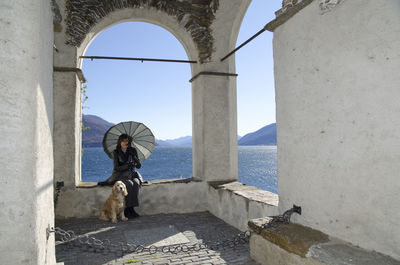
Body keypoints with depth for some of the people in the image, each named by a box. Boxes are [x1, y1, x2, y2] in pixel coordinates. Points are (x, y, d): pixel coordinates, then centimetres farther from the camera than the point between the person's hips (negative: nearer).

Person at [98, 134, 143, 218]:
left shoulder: (133, 150, 4)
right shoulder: (116, 152, -3)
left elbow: (139, 166, 0)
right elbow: (117, 168, -10)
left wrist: (134, 156, -16)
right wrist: (128, 165, -25)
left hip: (131, 174, 3)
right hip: (120, 175, -2)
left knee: (136, 183, -31)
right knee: (129, 184, -33)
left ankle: (131, 208, -26)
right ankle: (127, 209, -24)